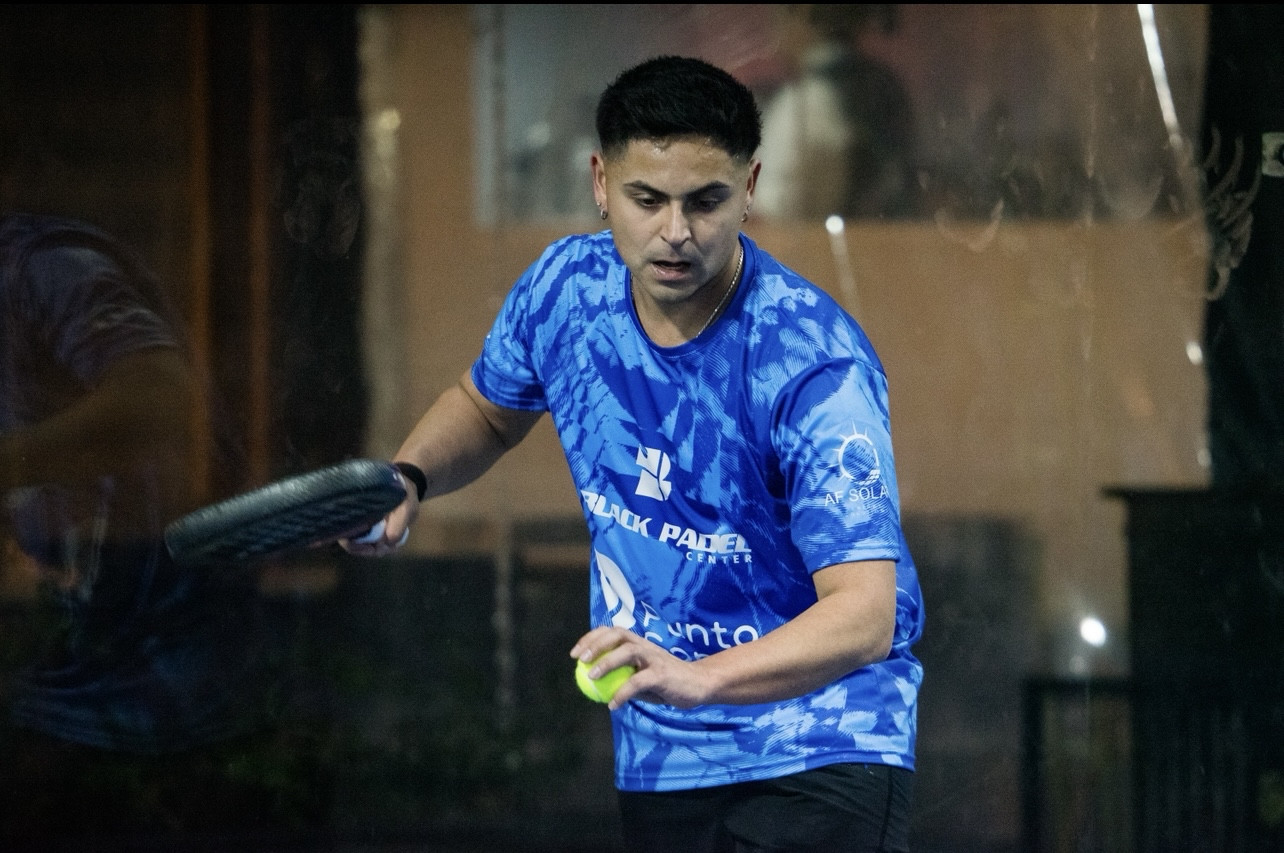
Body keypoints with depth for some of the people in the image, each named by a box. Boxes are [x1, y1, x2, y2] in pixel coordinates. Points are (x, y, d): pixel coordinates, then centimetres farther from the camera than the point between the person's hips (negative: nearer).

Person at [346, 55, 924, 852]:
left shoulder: (816, 367, -24)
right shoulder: (564, 291, -5)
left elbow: (864, 615, -31)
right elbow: (486, 406, 20)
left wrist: (696, 677, -47)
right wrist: (408, 478, -2)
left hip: (816, 751, -6)